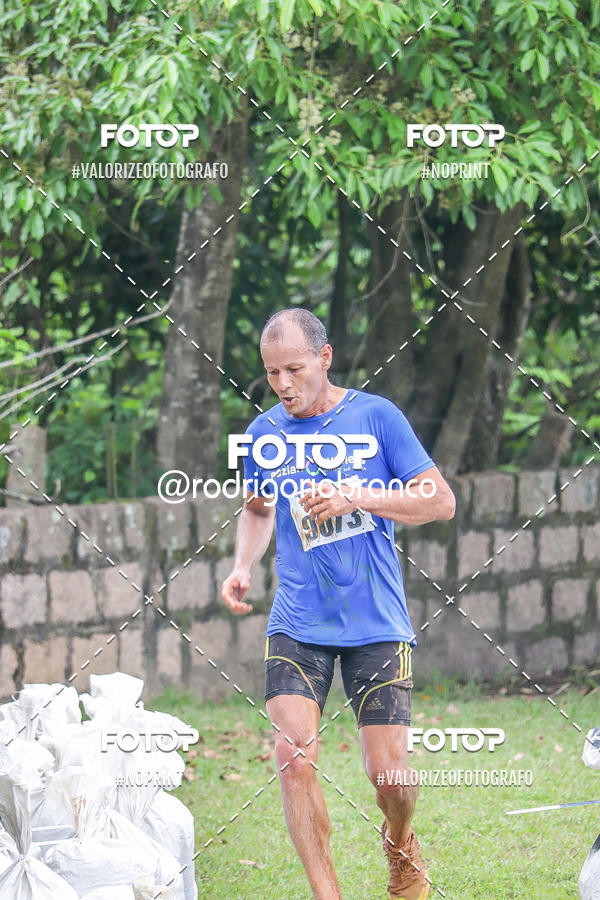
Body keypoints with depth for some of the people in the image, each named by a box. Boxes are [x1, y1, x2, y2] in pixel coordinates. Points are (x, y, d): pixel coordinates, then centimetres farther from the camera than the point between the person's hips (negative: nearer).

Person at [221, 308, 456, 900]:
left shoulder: (375, 417, -2)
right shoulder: (264, 433, 7)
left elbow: (440, 500, -2)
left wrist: (356, 498, -14)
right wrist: (242, 567, 7)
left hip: (376, 622, -2)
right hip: (296, 624, 2)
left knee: (387, 772, -4)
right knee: (292, 755, -16)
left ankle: (400, 844, 30)